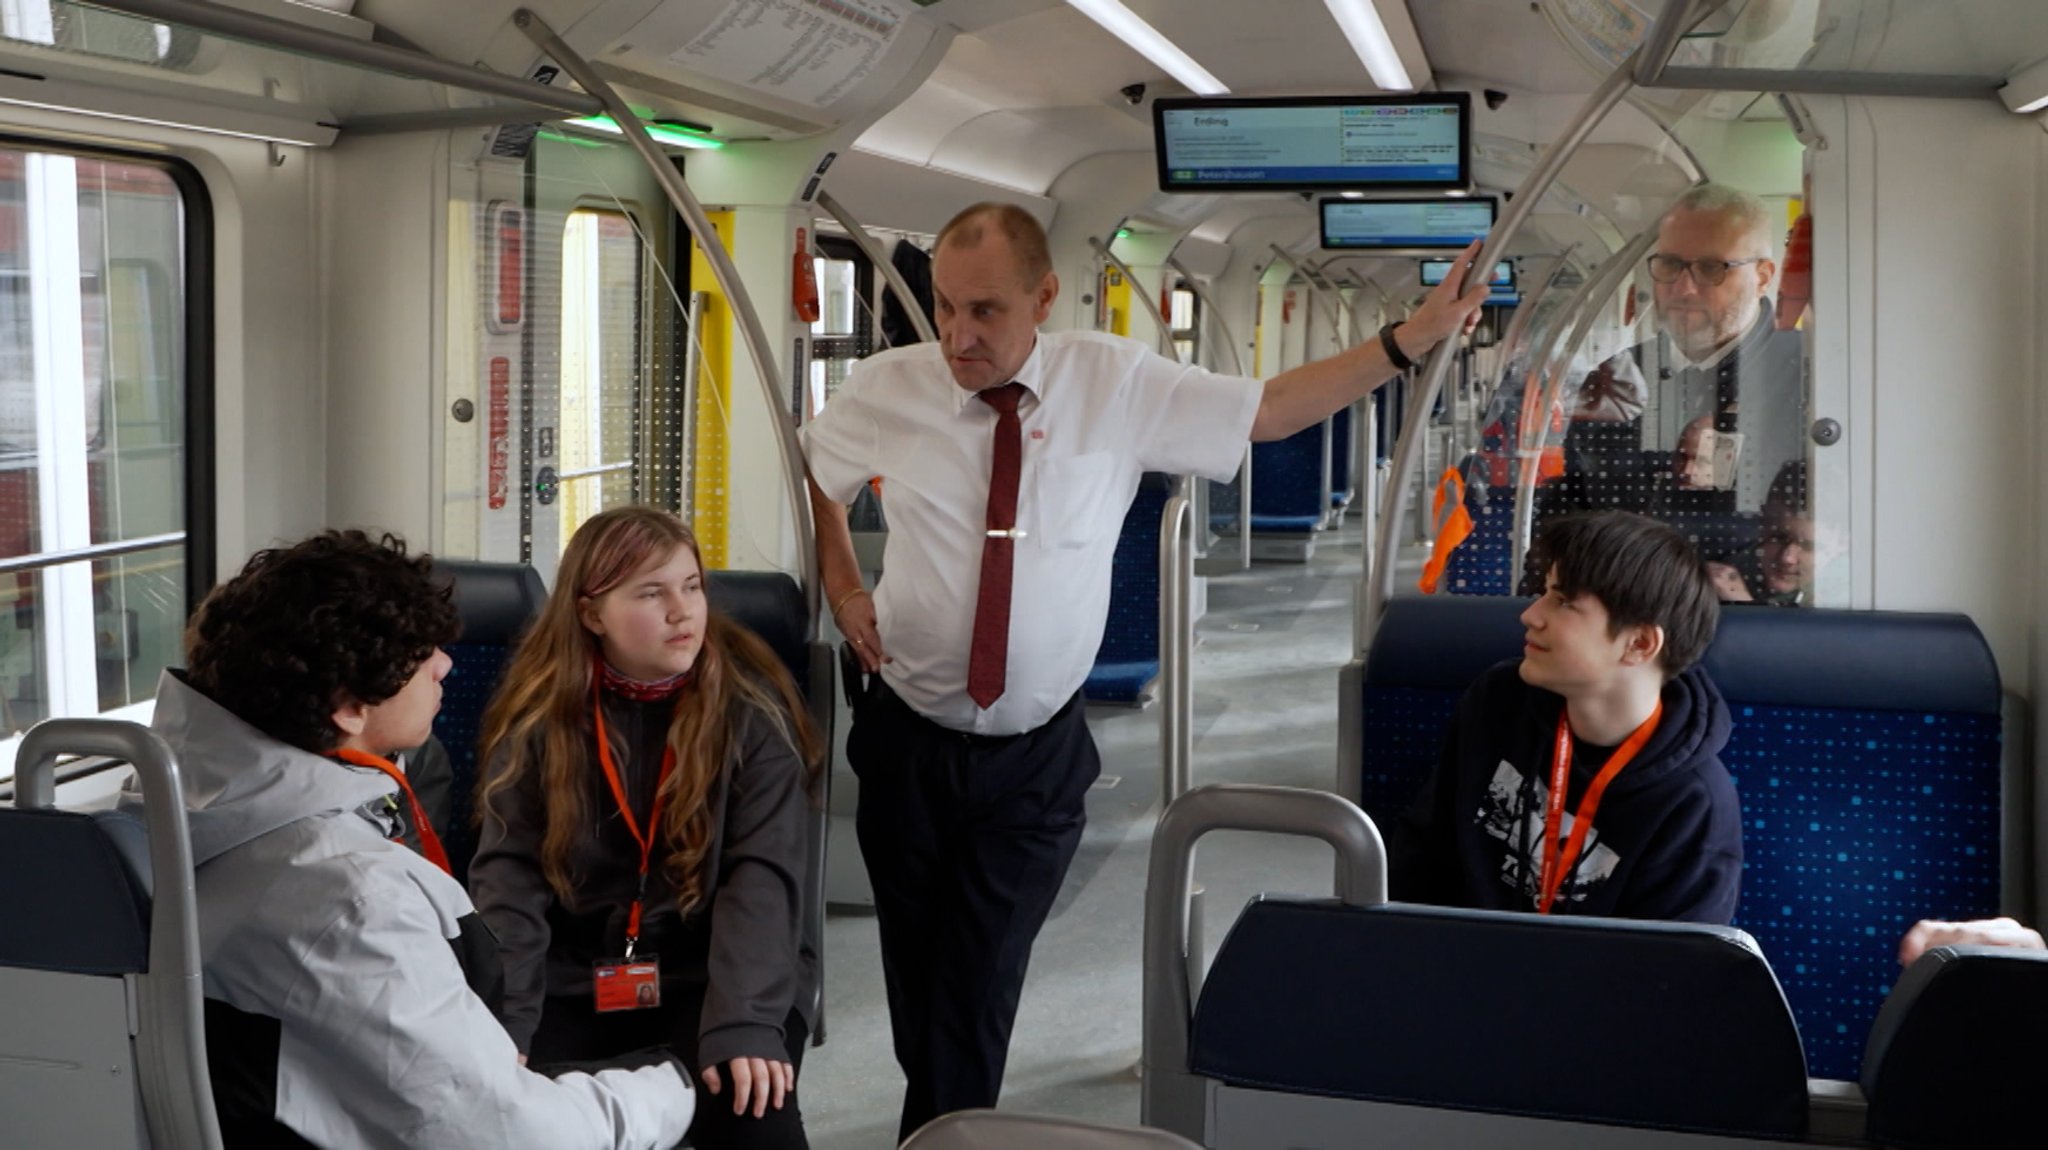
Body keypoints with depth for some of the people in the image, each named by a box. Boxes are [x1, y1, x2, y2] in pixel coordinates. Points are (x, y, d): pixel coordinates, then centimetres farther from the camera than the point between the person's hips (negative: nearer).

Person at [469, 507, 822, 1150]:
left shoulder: (751, 708, -8)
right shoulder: (540, 713, -3)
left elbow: (762, 875, -16)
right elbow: (509, 876, -8)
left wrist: (743, 1023, -30)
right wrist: (497, 1030, -22)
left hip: (712, 975, -1)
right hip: (576, 980, 2)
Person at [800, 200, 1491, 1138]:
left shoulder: (1117, 383, -8)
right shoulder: (887, 388, -7)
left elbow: (1267, 411, -3)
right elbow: (815, 469, 14)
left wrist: (1410, 339, -9)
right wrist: (841, 585, 5)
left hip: (1036, 755, -1)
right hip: (907, 742, 1)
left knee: (981, 993, 0)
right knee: (914, 977, 12)